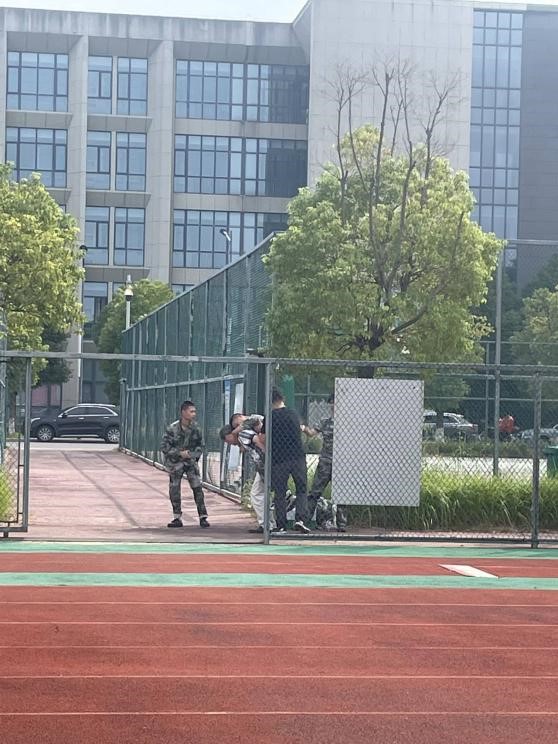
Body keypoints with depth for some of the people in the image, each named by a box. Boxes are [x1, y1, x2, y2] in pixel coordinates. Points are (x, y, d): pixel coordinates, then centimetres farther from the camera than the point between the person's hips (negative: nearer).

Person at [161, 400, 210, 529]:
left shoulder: (195, 428, -5)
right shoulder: (173, 429, -15)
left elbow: (200, 444, 8)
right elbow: (164, 446, -12)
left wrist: (194, 454, -7)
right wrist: (179, 453, -17)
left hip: (191, 461, 1)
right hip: (176, 462, -1)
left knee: (197, 487, -9)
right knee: (174, 490, 3)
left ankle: (203, 517, -5)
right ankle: (177, 518, 16)